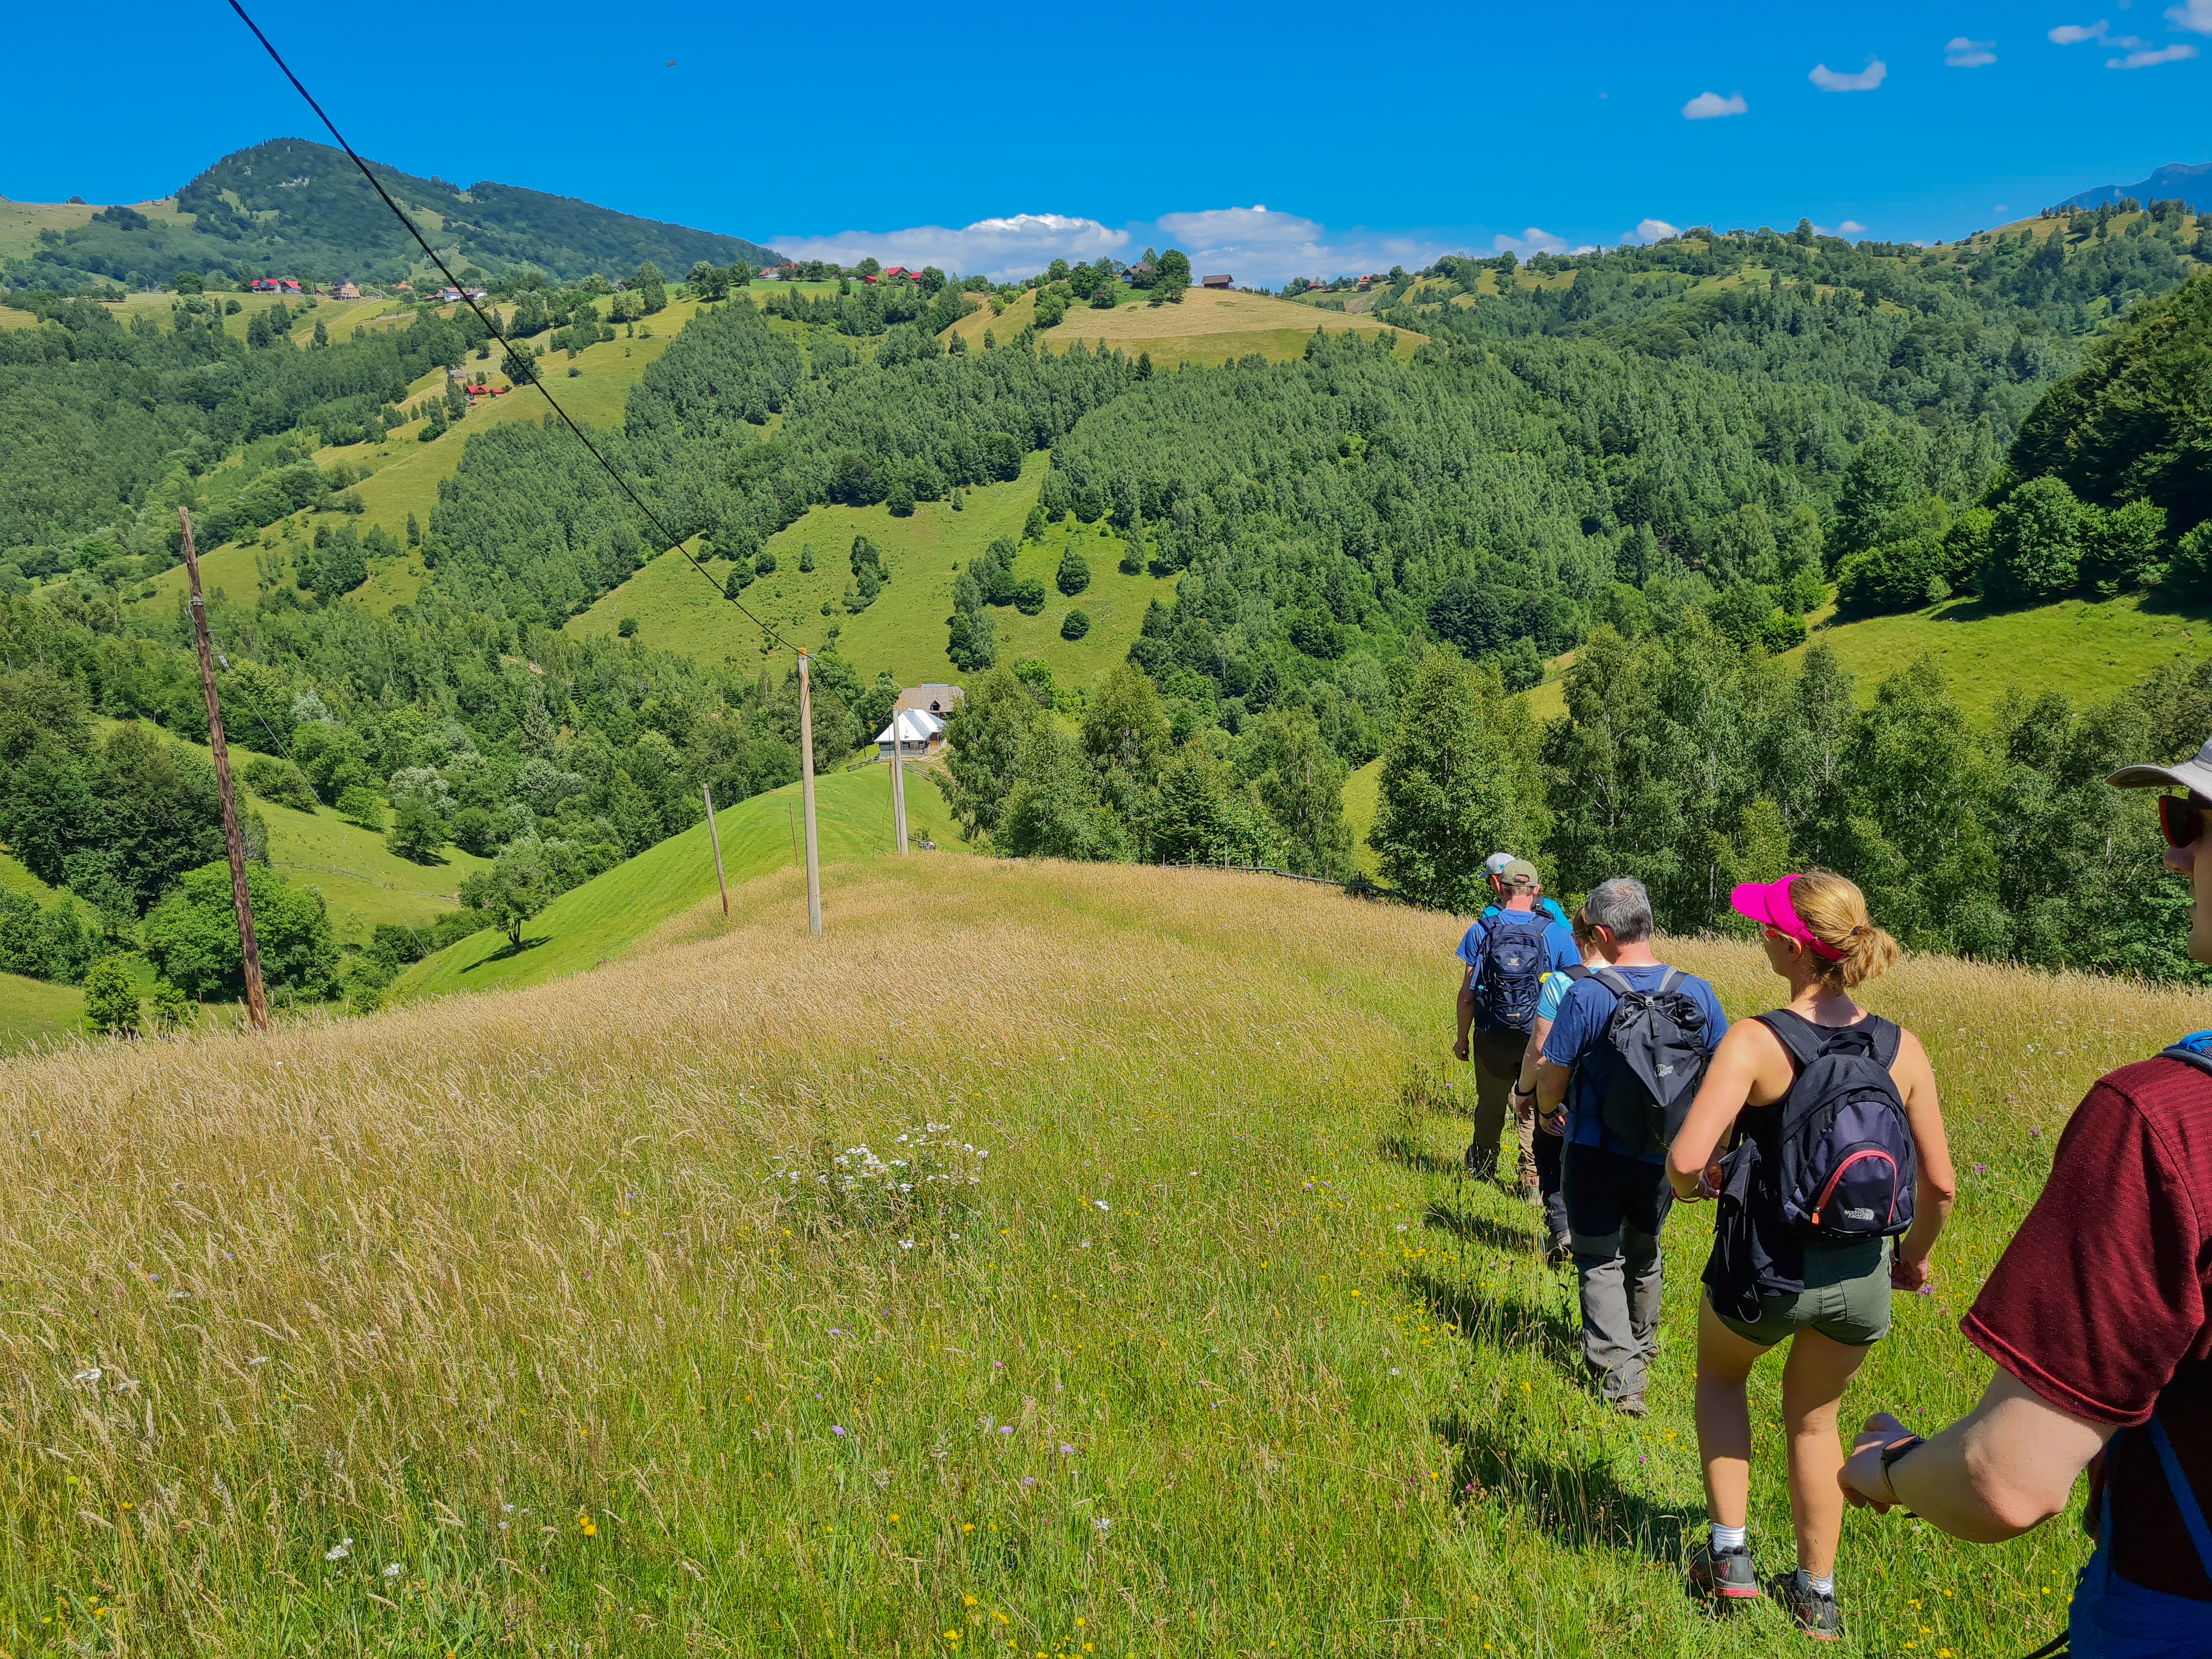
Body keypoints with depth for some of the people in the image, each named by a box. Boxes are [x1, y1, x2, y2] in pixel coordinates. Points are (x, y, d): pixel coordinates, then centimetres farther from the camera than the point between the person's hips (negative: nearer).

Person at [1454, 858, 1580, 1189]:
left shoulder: (1481, 931, -7)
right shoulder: (1557, 934, -7)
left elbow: (1467, 994, -4)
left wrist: (1463, 1037, 8)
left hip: (1492, 1037, 1)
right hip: (1539, 1039, -1)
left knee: (1490, 1105, 18)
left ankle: (1483, 1167, 38)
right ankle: (1533, 1177, 8)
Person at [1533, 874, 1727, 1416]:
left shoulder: (1586, 995, -19)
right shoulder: (1697, 993, -7)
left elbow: (1552, 1075, -12)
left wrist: (1548, 1110, 11)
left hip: (1596, 1152, -4)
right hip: (1664, 1155, 5)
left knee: (1600, 1261, 9)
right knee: (1643, 1253, 26)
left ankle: (1619, 1376, 1)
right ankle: (1642, 1345, 47)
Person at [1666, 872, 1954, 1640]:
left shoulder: (1756, 1041, -20)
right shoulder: (1902, 1049, -7)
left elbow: (1685, 1161, -29)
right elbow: (1939, 1184, -2)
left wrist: (1692, 1185, -5)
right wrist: (1915, 1253, 17)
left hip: (1767, 1273, -3)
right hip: (1863, 1282, 4)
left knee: (1720, 1374, 30)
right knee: (1813, 1417, 29)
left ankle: (1730, 1554, 28)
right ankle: (1817, 1596, 41)